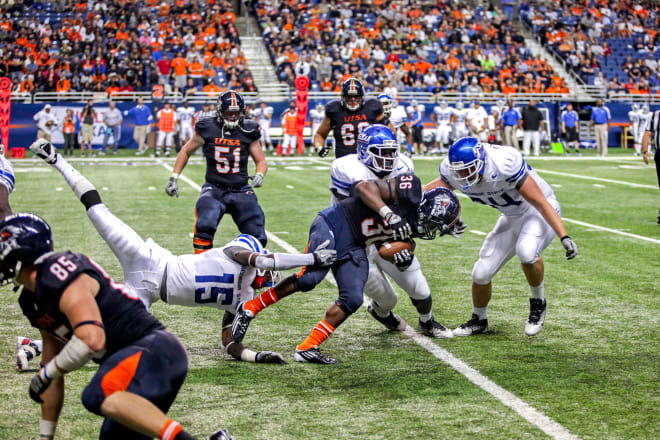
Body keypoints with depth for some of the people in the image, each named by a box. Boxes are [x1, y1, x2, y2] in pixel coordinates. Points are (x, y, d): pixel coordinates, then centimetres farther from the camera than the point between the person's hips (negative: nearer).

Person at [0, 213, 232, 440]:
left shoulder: (60, 278, -15)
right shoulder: (32, 300, 16)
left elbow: (92, 340, -28)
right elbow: (54, 373, 23)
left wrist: (46, 373, -14)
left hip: (155, 349, -11)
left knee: (98, 396, -34)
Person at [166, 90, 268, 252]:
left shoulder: (248, 132, 0)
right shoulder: (208, 129, -3)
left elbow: (261, 160, 8)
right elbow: (186, 151, 10)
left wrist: (259, 175, -15)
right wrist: (174, 179, 6)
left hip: (241, 191, 2)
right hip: (214, 189, -2)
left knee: (257, 237, -3)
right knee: (205, 226, -28)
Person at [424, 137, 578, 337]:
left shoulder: (504, 165, -35)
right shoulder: (453, 172, -18)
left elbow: (542, 204, -29)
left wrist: (564, 237, -33)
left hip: (540, 213, -6)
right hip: (512, 218, 6)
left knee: (526, 252, -36)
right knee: (481, 274, 0)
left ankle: (538, 303, -9)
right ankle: (478, 320, 29)